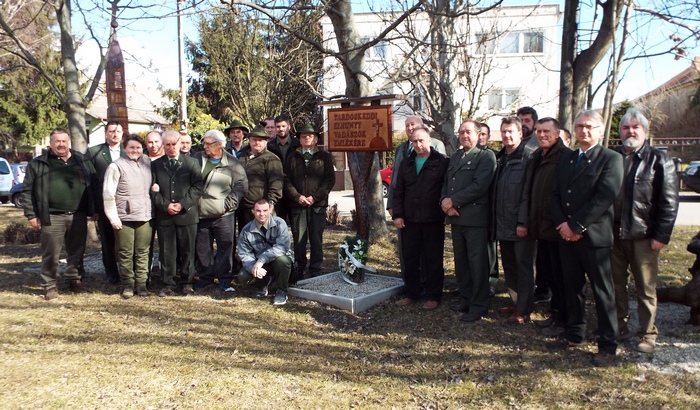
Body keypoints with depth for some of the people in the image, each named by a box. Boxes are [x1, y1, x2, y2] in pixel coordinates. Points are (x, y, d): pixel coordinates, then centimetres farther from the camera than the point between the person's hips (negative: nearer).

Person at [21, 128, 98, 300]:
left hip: (78, 216, 2)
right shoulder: (38, 164, 2)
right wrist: (31, 214, -3)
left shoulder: (82, 161, 9)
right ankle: (49, 285, 15)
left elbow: (94, 186, 11)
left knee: (76, 252, 12)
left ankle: (73, 279, 27)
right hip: (52, 217, -2)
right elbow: (27, 191, 2)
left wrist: (94, 209, 7)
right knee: (51, 254, 3)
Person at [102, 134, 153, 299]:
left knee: (142, 253, 8)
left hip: (145, 217, 4)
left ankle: (141, 283, 17)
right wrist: (113, 218, -10)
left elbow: (152, 186, 22)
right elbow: (108, 194, -7)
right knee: (125, 254, 5)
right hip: (124, 218, -4)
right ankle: (127, 284, 16)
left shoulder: (147, 163, 9)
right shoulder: (116, 166, -5)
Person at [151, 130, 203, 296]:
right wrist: (165, 205, -10)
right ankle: (169, 284, 16)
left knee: (187, 251, 5)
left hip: (187, 214, -1)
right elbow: (153, 190, 5)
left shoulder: (192, 163, 6)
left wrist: (182, 204, -12)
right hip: (164, 216, 1)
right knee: (167, 252, 5)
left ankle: (187, 284, 16)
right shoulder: (156, 164, 11)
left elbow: (197, 187, -2)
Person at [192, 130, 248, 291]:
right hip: (201, 213, 4)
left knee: (225, 247, 1)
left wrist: (228, 203, -10)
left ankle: (224, 278, 14)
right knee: (203, 247, 12)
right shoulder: (198, 158, 6)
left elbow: (241, 186, -6)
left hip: (223, 215, -3)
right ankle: (205, 276, 26)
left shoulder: (232, 163, -4)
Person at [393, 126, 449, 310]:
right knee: (410, 259, 10)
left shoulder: (442, 162, -2)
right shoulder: (406, 164, 12)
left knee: (434, 260, 5)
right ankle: (412, 293, 23)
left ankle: (433, 296, 17)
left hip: (433, 220, -4)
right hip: (409, 220, 4)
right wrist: (397, 215, 4)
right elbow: (398, 192, 12)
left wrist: (447, 211, -9)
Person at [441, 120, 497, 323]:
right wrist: (444, 201, -5)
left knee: (477, 263, -1)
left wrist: (453, 201, -14)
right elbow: (446, 182, 15)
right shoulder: (455, 156, 19)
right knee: (461, 262, 14)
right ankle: (466, 300, 27)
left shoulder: (486, 156, -5)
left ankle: (478, 306, 9)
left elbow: (479, 186, -17)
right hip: (456, 217, 7)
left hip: (475, 218, -7)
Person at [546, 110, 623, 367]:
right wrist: (561, 224, -6)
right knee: (572, 288, 14)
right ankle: (574, 334, 28)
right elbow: (555, 194, 10)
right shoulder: (566, 159, 15)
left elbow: (605, 197, -15)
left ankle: (608, 346, 14)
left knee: (602, 292, 3)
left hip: (594, 236, -6)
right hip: (567, 236, 6)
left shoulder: (611, 159, -4)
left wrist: (575, 225, -16)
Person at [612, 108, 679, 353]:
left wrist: (662, 236, -11)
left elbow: (669, 202, -6)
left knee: (646, 288, 6)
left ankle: (648, 334, 18)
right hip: (614, 235, 3)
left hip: (644, 237, -3)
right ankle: (619, 327, 25)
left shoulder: (659, 161, -1)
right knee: (616, 285, 11)